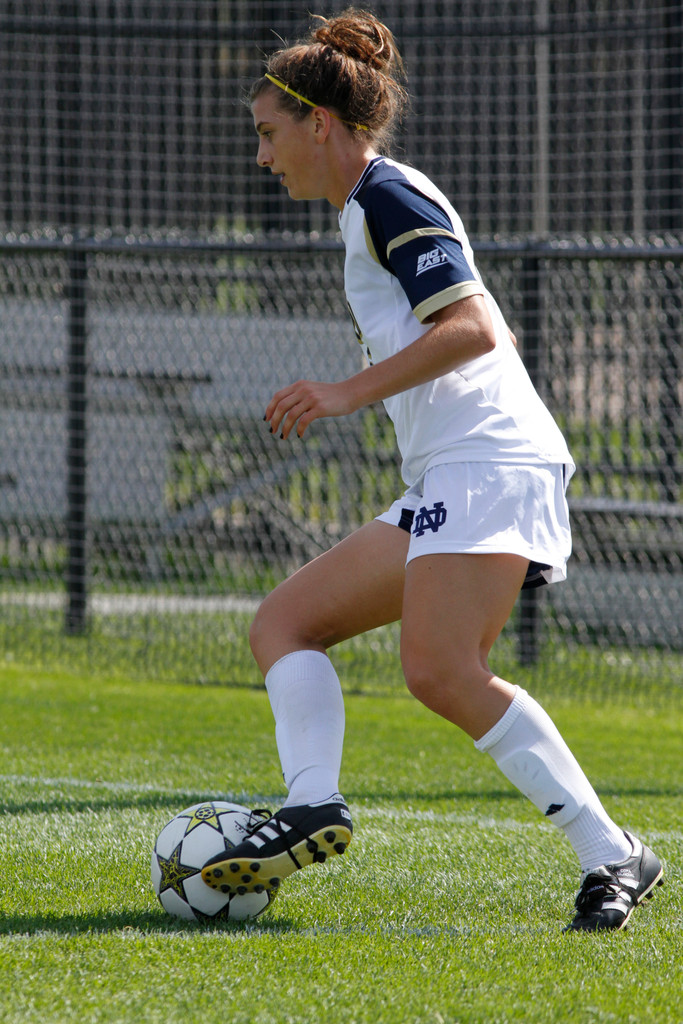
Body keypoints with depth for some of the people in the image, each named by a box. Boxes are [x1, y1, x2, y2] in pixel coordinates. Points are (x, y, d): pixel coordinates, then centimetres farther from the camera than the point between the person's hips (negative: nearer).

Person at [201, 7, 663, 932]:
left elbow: (473, 329, -17)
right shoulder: (374, 208, 25)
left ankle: (611, 856, -23)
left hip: (489, 464, -11)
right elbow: (476, 329, 29)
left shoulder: (389, 196, -5)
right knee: (283, 624, 6)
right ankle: (313, 804, -16)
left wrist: (352, 393, -18)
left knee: (440, 672, -25)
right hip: (447, 485, 11)